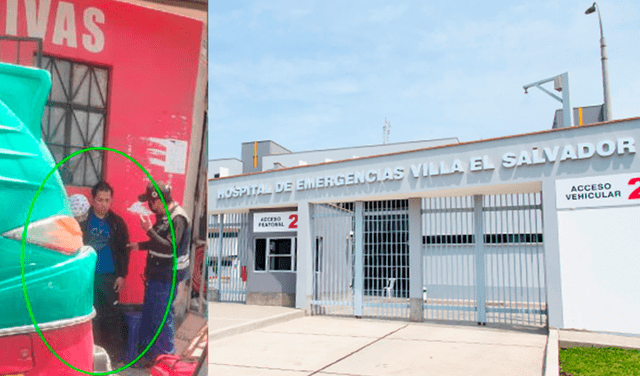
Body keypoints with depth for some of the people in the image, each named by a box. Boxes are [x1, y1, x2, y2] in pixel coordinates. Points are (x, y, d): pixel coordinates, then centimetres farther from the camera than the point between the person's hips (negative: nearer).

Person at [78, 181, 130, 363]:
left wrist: (122, 275, -1)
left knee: (113, 314, 6)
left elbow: (124, 250, 3)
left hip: (110, 276, 0)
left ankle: (117, 352, 17)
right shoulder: (83, 221, -3)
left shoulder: (117, 222, -1)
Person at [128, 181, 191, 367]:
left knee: (163, 316, 1)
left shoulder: (178, 218, -21)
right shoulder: (163, 216, 10)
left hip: (167, 277, -10)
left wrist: (149, 230, -29)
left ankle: (166, 355, 17)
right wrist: (140, 246, 14)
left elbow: (170, 247, -30)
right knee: (148, 312, 20)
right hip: (156, 274, 10)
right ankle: (145, 350, 36)